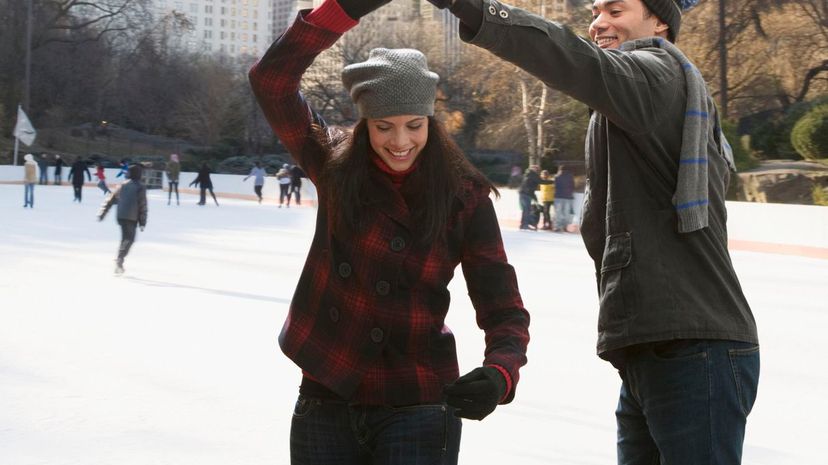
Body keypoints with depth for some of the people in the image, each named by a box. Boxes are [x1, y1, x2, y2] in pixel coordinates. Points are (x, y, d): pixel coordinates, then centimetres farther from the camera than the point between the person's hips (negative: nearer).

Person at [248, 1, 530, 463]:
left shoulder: (464, 198, -5)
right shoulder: (336, 168, -1)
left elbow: (505, 311, -6)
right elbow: (272, 80, -12)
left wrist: (499, 375, -27)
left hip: (417, 409, -2)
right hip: (326, 403, 2)